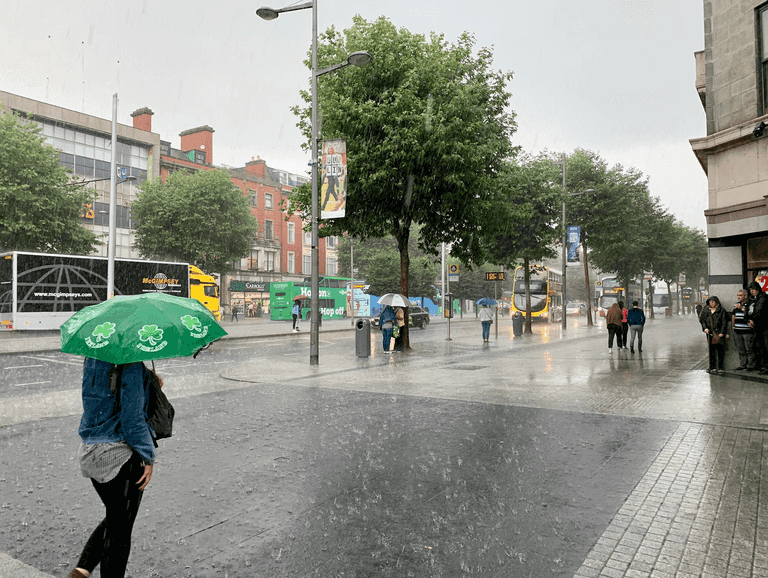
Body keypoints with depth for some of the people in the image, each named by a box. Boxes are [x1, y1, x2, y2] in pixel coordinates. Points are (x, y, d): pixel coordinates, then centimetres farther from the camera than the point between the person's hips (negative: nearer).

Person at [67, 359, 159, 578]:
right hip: (121, 455, -8)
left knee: (114, 519, 25)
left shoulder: (93, 357, 5)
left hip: (90, 451, 8)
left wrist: (148, 384, 7)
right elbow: (132, 418, -19)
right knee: (120, 527, 7)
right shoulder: (131, 367, -20)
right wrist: (148, 456, -10)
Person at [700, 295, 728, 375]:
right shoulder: (706, 311, 14)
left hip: (719, 333, -4)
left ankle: (720, 368, 0)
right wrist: (705, 328, -1)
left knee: (720, 350, -4)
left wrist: (722, 332, -12)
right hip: (709, 333, 4)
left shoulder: (721, 311, 1)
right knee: (711, 350, 7)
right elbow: (703, 321, 18)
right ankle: (712, 368, 14)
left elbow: (724, 322, -4)